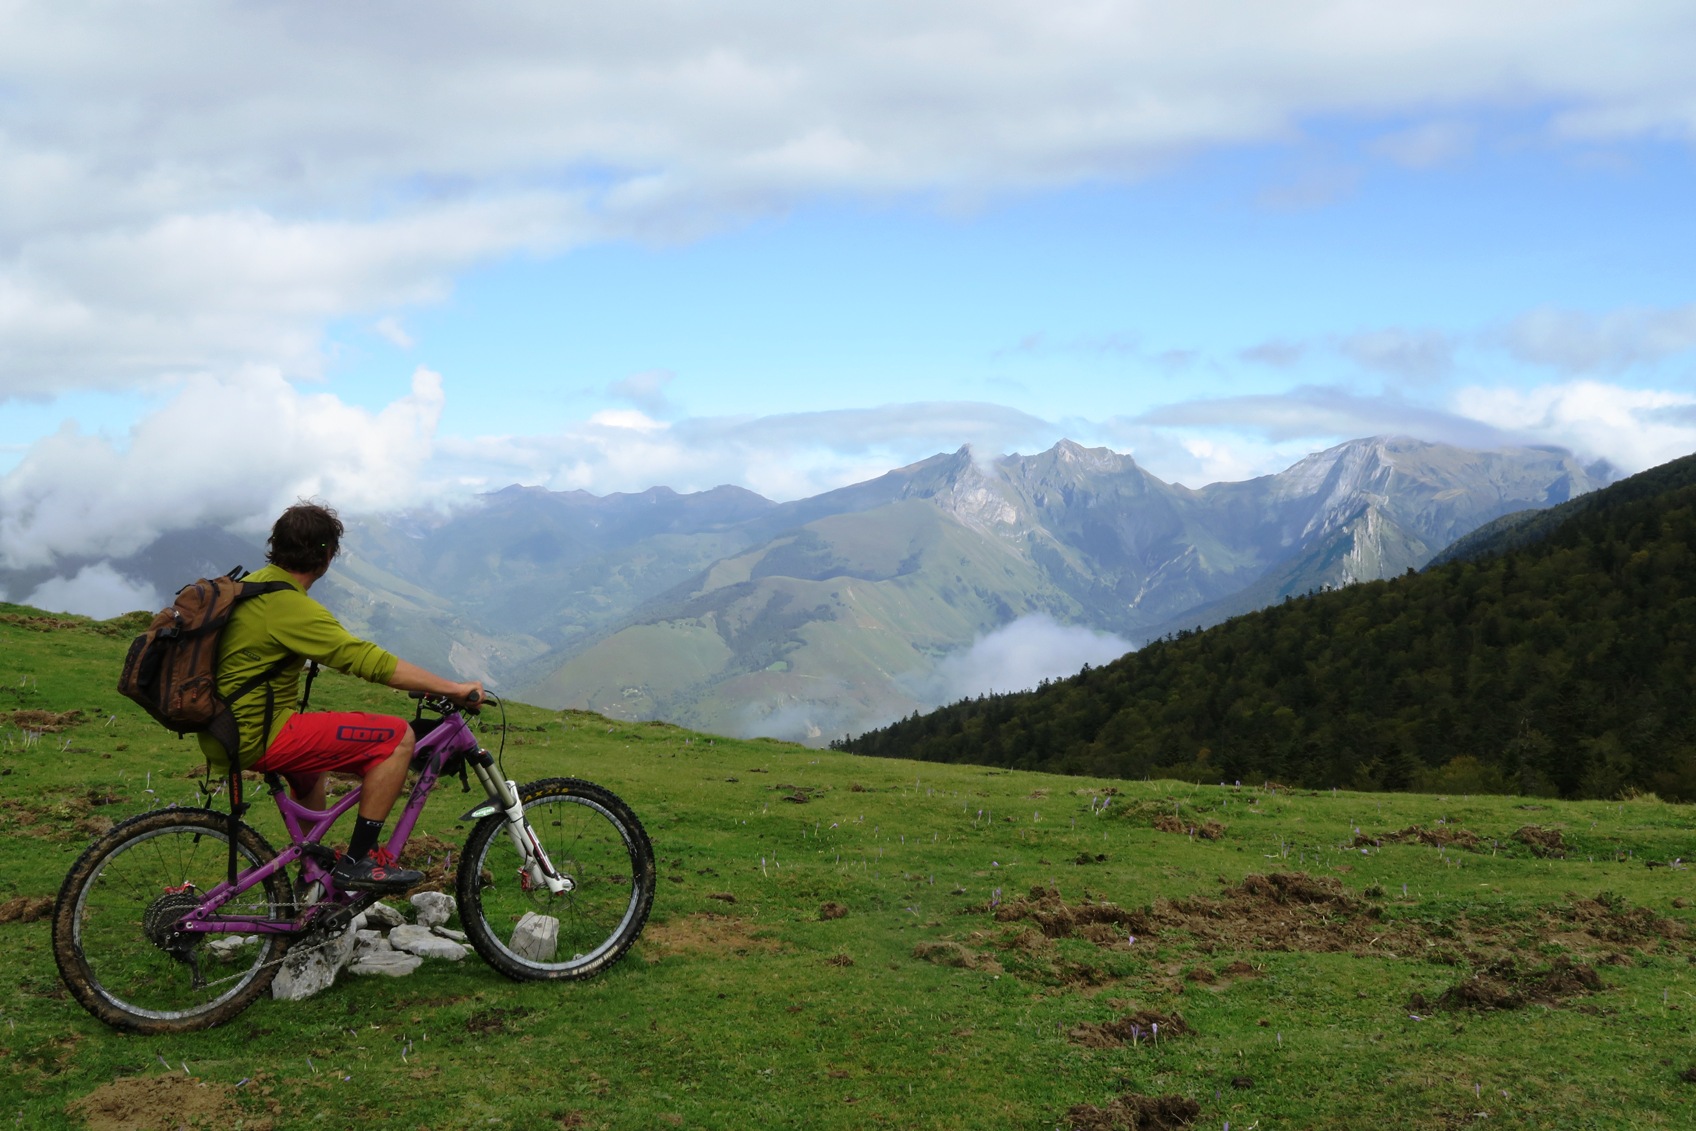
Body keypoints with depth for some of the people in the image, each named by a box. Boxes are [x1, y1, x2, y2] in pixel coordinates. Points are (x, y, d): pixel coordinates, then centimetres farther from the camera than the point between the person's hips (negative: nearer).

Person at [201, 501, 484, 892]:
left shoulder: (251, 585, 10)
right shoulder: (290, 607, -21)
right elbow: (370, 661, -26)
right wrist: (454, 689, -22)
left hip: (223, 734, 11)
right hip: (256, 738, -11)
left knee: (313, 766, 39)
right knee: (397, 736, -14)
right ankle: (359, 861, -9)